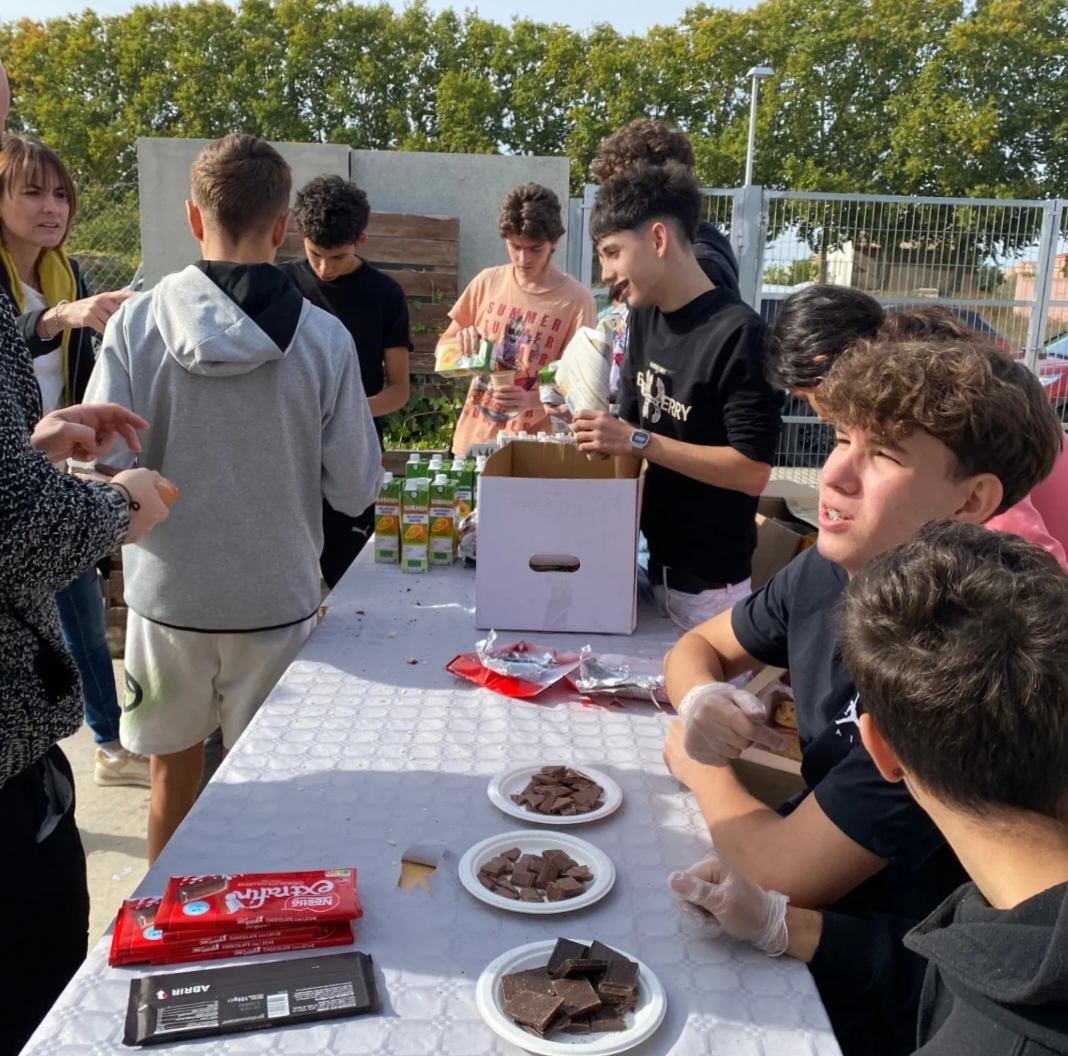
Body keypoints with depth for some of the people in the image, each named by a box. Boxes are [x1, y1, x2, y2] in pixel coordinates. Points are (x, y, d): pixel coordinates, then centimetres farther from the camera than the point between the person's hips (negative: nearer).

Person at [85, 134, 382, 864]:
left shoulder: (136, 325, -11)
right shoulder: (323, 338, -12)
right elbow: (355, 491, -8)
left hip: (167, 595, 1)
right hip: (276, 599, -1)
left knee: (174, 776, 20)